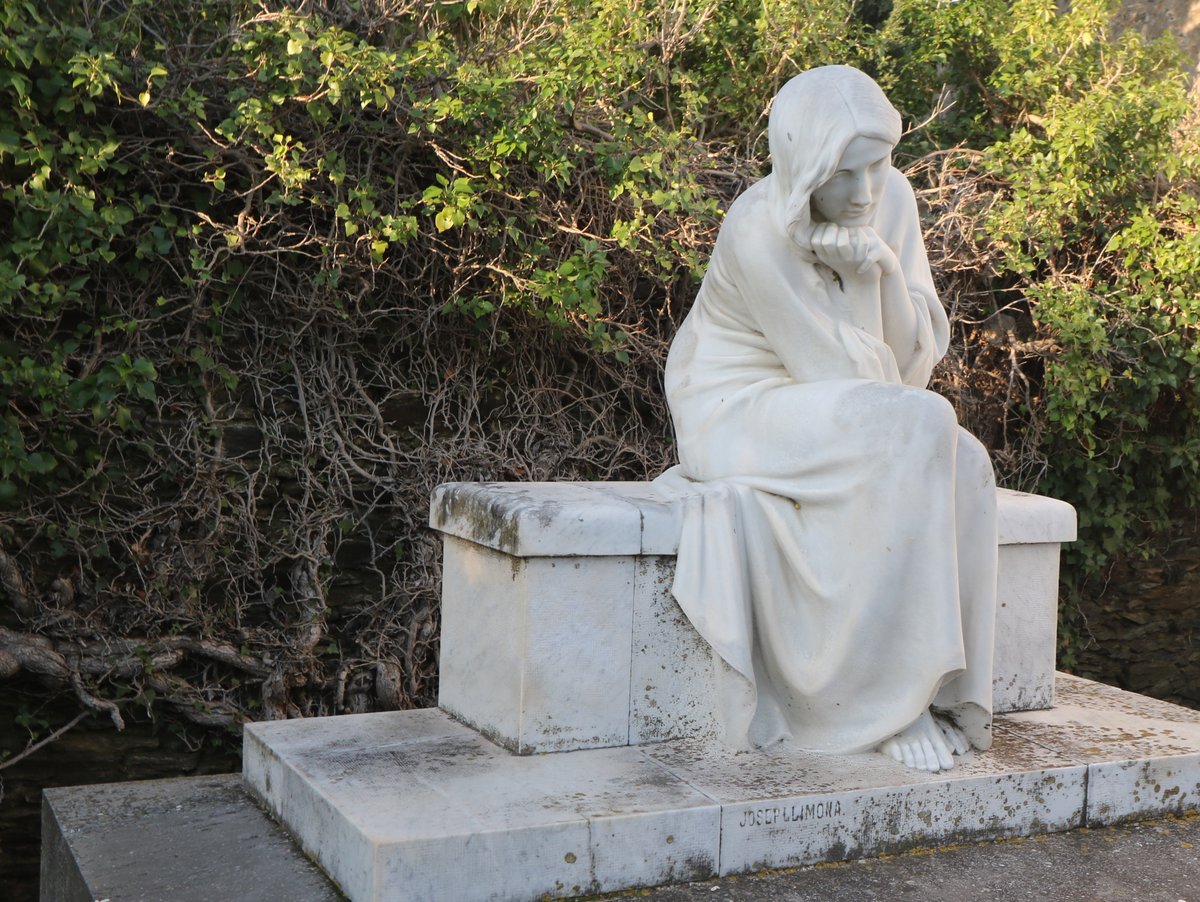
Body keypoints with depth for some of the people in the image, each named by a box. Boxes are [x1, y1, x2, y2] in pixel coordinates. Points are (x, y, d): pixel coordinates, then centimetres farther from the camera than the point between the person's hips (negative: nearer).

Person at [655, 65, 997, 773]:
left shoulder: (890, 198, -4)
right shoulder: (758, 234, -23)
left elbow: (919, 348, -5)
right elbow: (839, 371, -19)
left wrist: (885, 269, -21)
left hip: (834, 417, 6)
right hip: (739, 415, -6)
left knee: (963, 465, -22)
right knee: (916, 432, -30)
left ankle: (932, 689, -15)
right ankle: (887, 705, -22)